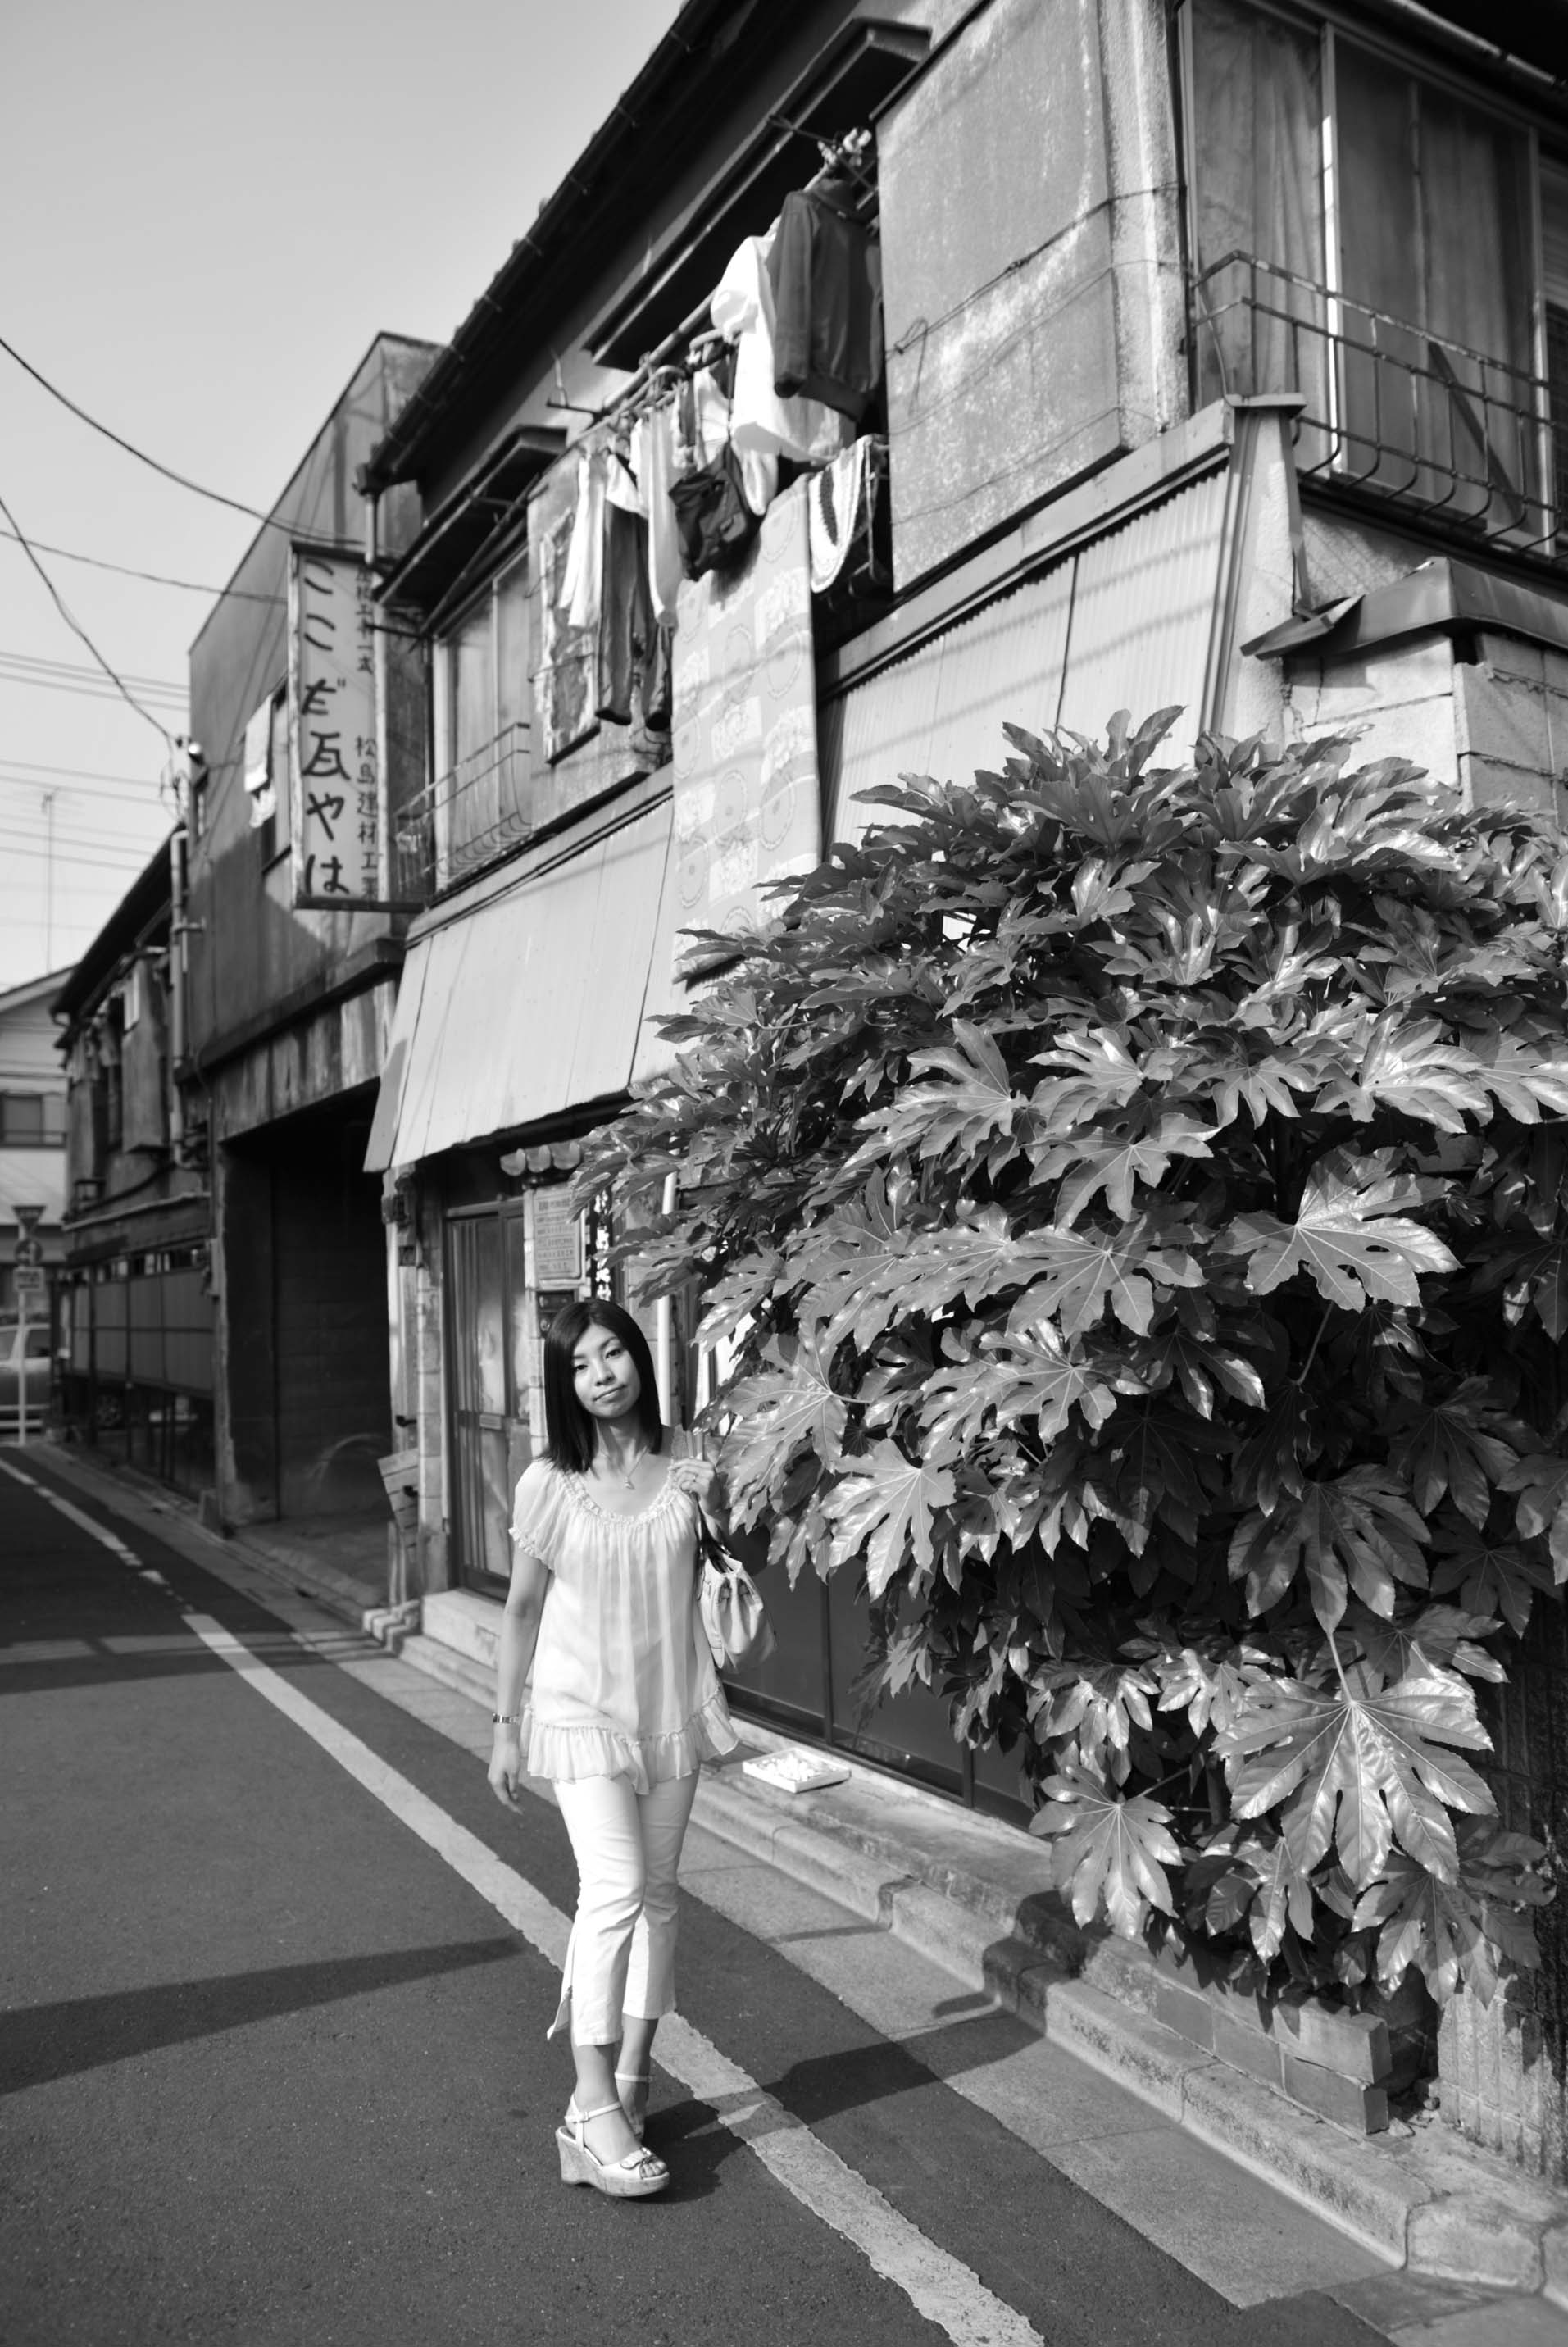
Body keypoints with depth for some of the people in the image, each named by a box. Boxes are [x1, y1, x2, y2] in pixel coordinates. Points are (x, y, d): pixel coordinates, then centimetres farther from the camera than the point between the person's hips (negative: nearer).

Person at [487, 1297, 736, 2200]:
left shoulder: (686, 1468, -3)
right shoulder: (550, 1485, -8)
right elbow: (523, 1609, 1)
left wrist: (719, 1508, -6)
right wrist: (507, 1726, 3)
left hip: (671, 1708, 3)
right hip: (583, 1711, -3)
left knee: (656, 1897, 10)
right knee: (613, 1888, -14)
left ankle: (631, 2083, 26)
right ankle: (594, 2114, -5)